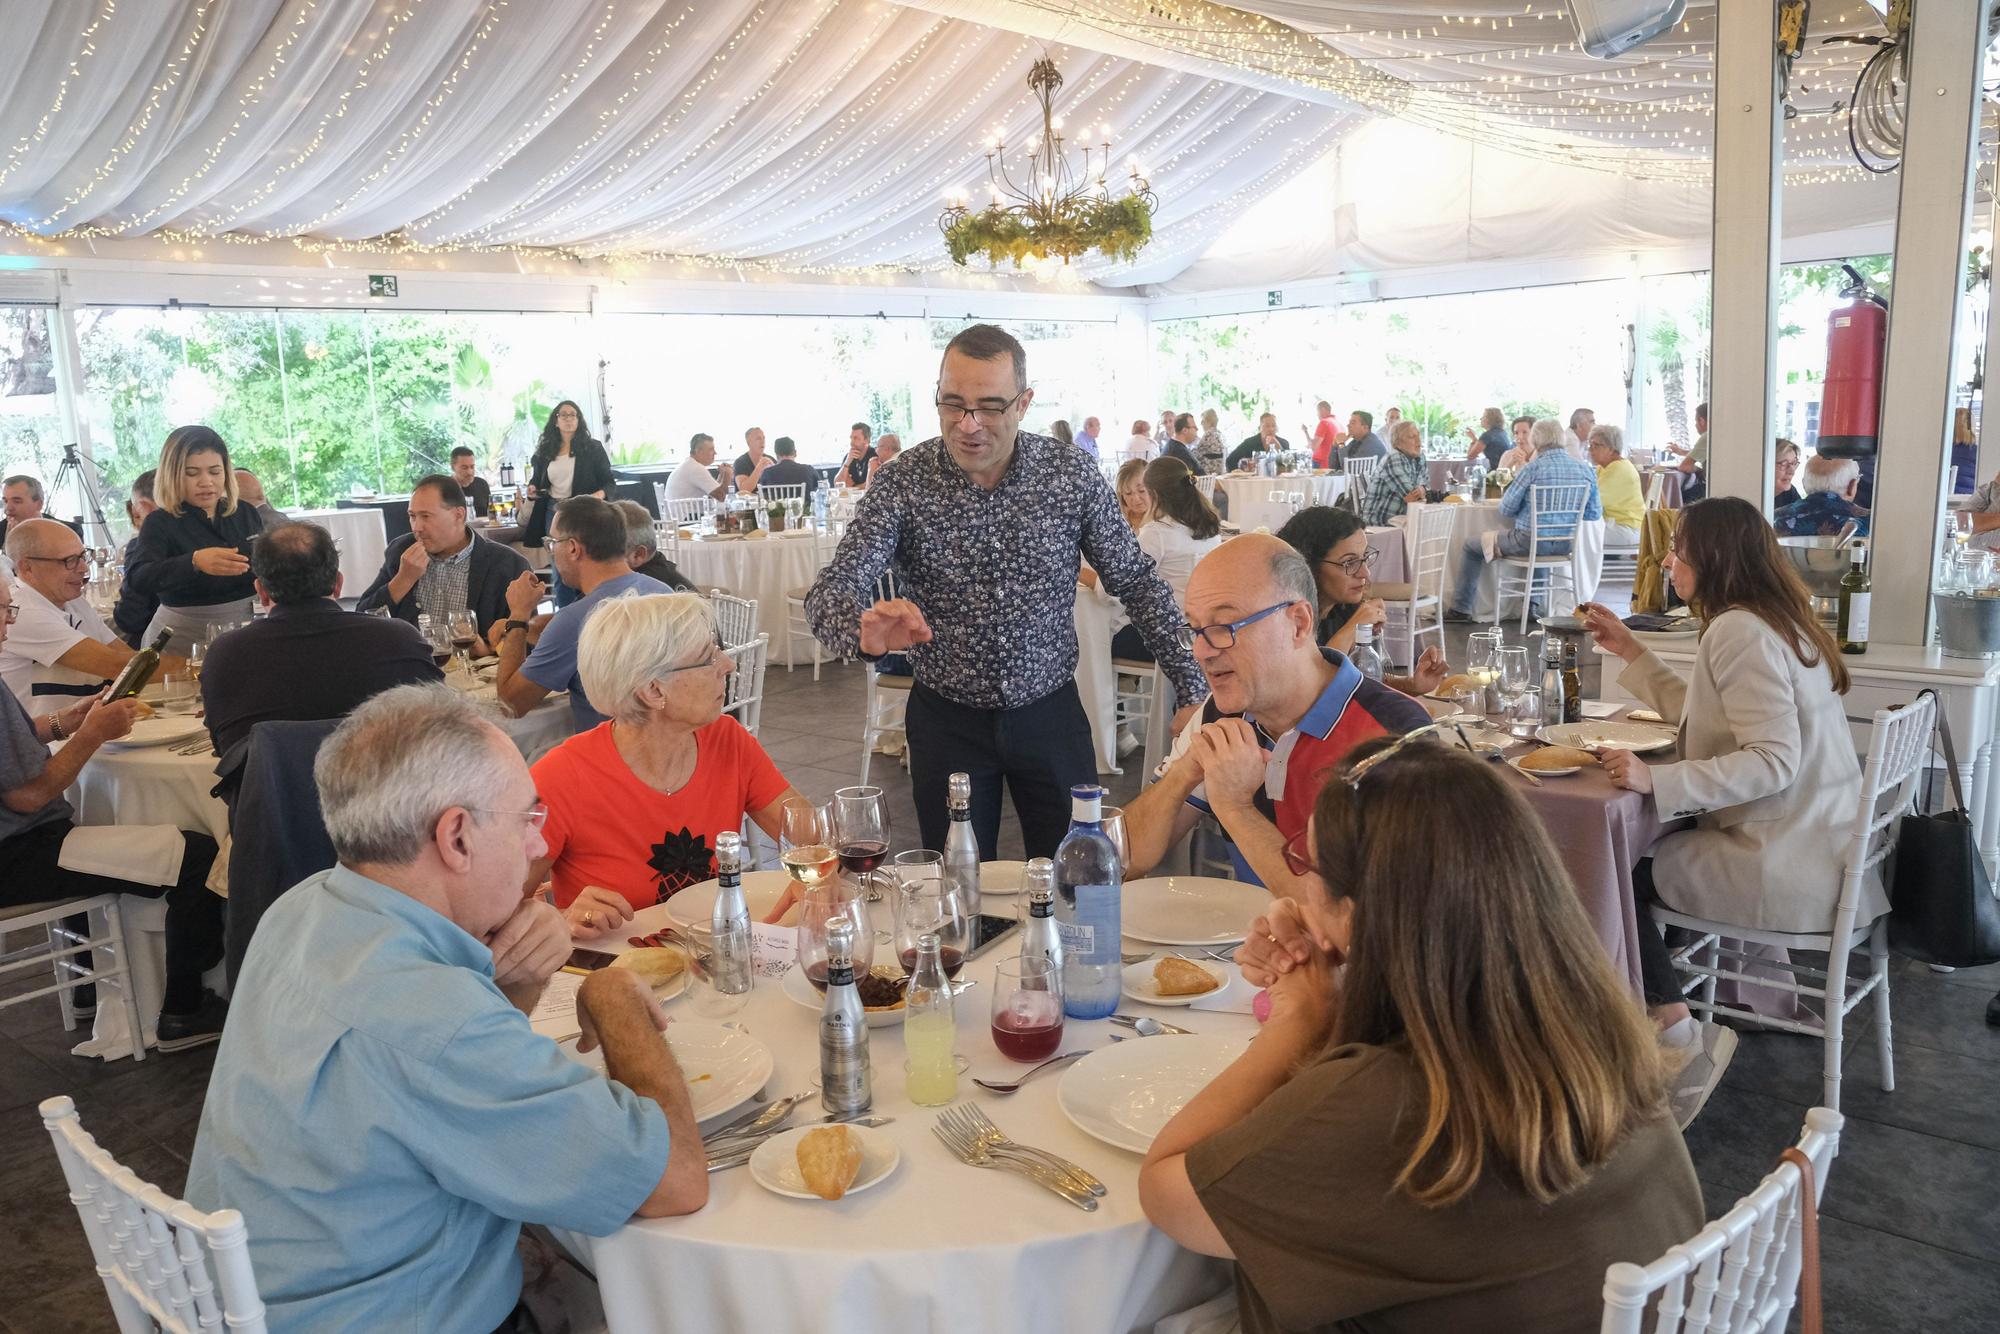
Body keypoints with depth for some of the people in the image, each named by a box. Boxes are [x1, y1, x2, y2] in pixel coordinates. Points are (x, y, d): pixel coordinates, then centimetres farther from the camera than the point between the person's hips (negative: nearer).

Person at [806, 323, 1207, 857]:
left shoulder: (1073, 474, -8)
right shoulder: (903, 482, -12)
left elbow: (1137, 583, 0)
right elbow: (831, 593, -19)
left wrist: (1194, 691, -7)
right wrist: (866, 631, -43)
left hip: (1050, 710, 1)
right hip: (946, 719, 0)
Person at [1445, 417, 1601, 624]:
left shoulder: (1532, 469, -15)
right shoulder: (1586, 470, -1)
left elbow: (1505, 510, -9)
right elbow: (1594, 514, 5)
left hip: (1530, 542, -6)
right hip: (1566, 545, 6)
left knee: (1471, 547, 16)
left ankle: (1460, 609, 22)